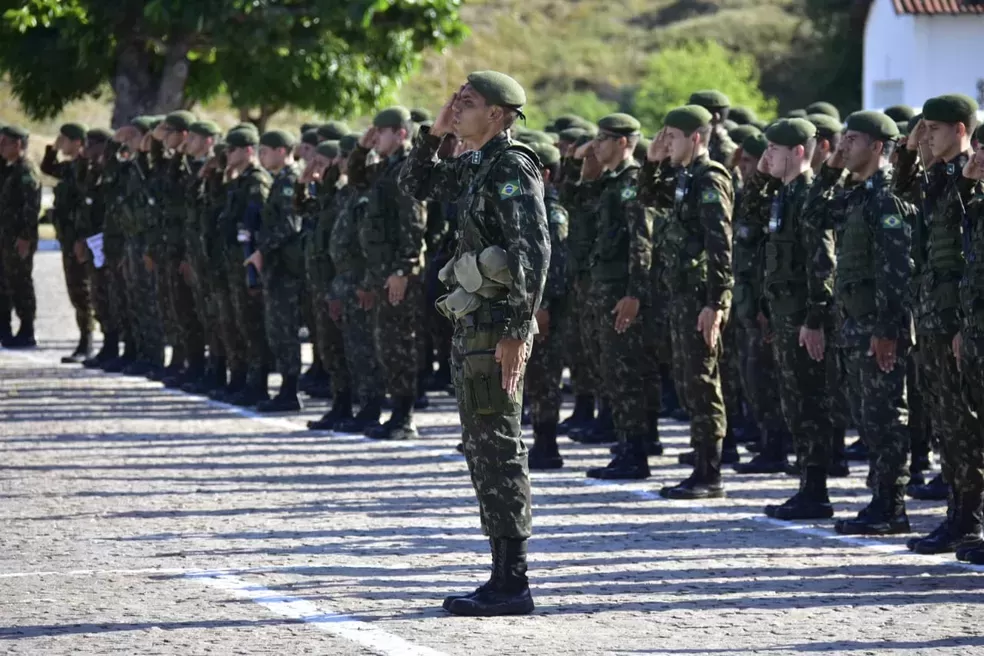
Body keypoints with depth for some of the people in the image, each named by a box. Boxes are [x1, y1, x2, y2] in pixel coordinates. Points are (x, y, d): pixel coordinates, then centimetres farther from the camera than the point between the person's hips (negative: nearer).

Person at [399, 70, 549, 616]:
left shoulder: (512, 169, -14)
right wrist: (434, 134, 13)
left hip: (496, 329, -10)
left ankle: (512, 585, -6)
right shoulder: (475, 167, 15)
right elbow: (415, 185, 30)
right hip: (471, 326, 10)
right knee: (482, 450, 12)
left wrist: (517, 330, -26)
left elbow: (534, 250, -22)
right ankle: (503, 577, 16)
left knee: (498, 451, -8)